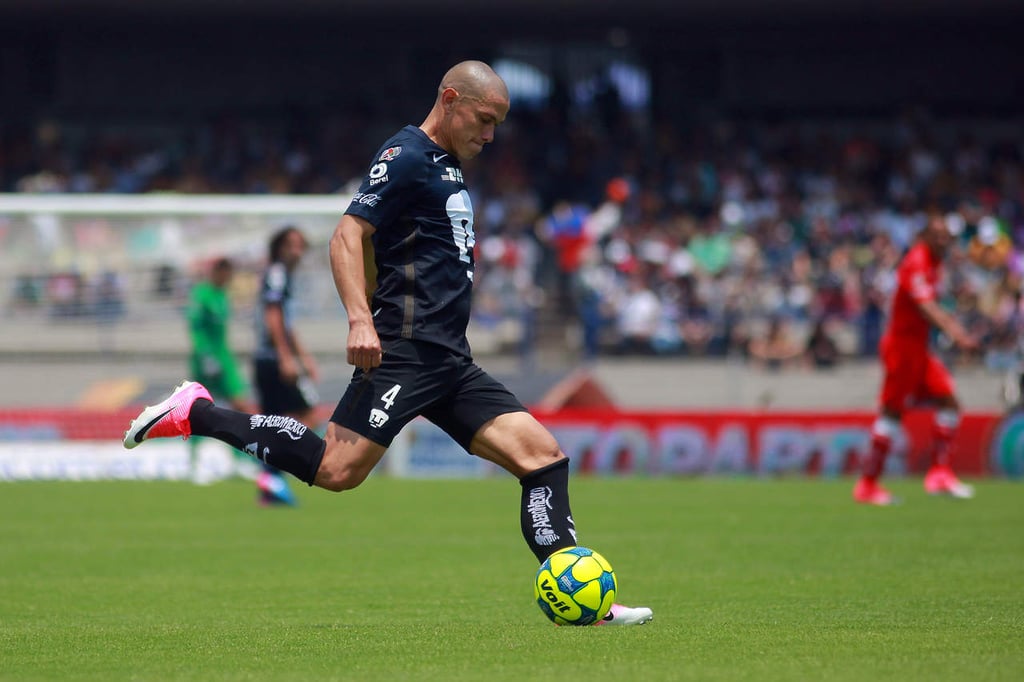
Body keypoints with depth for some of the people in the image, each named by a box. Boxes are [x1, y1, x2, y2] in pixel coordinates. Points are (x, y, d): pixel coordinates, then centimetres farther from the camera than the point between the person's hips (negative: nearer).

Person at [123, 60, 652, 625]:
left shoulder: (448, 167, 22)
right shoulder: (407, 156, -6)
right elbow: (347, 236, -15)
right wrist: (360, 320, -25)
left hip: (450, 361, 9)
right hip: (406, 350, -9)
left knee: (543, 455, -1)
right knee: (338, 469, -19)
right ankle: (195, 413, -5)